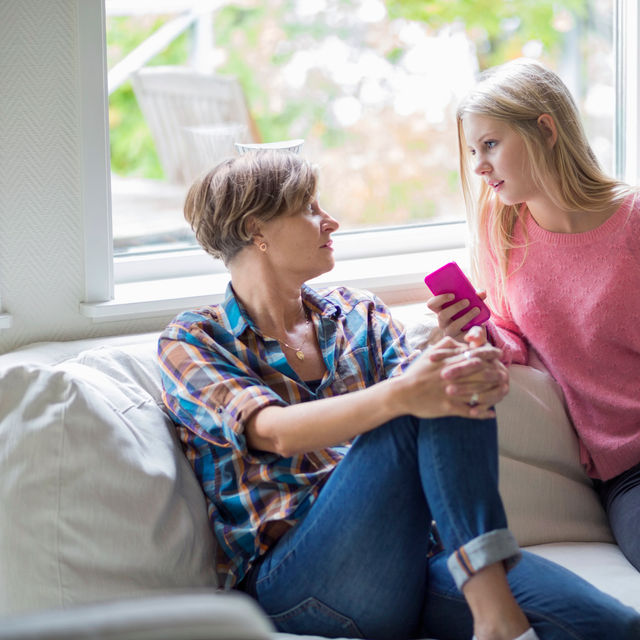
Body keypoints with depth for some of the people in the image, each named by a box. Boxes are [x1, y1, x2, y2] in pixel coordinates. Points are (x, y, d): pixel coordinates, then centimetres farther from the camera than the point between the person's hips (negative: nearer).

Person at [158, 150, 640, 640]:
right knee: (424, 412, -31)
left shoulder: (359, 314, 20)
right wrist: (400, 396, -34)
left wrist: (482, 381, -23)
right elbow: (274, 432, -16)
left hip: (411, 550, 4)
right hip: (290, 574, -4)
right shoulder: (191, 342, 4)